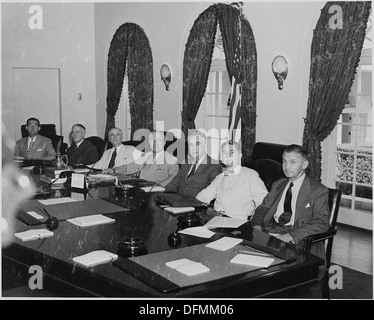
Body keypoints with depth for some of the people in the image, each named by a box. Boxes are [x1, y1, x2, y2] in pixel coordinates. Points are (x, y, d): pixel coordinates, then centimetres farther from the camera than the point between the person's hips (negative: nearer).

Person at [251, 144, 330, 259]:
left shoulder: (319, 191, 2)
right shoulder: (278, 185, 22)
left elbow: (321, 223, -10)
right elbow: (262, 208, 20)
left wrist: (290, 236, -22)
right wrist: (257, 227, -4)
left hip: (297, 241, -5)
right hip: (268, 235, 5)